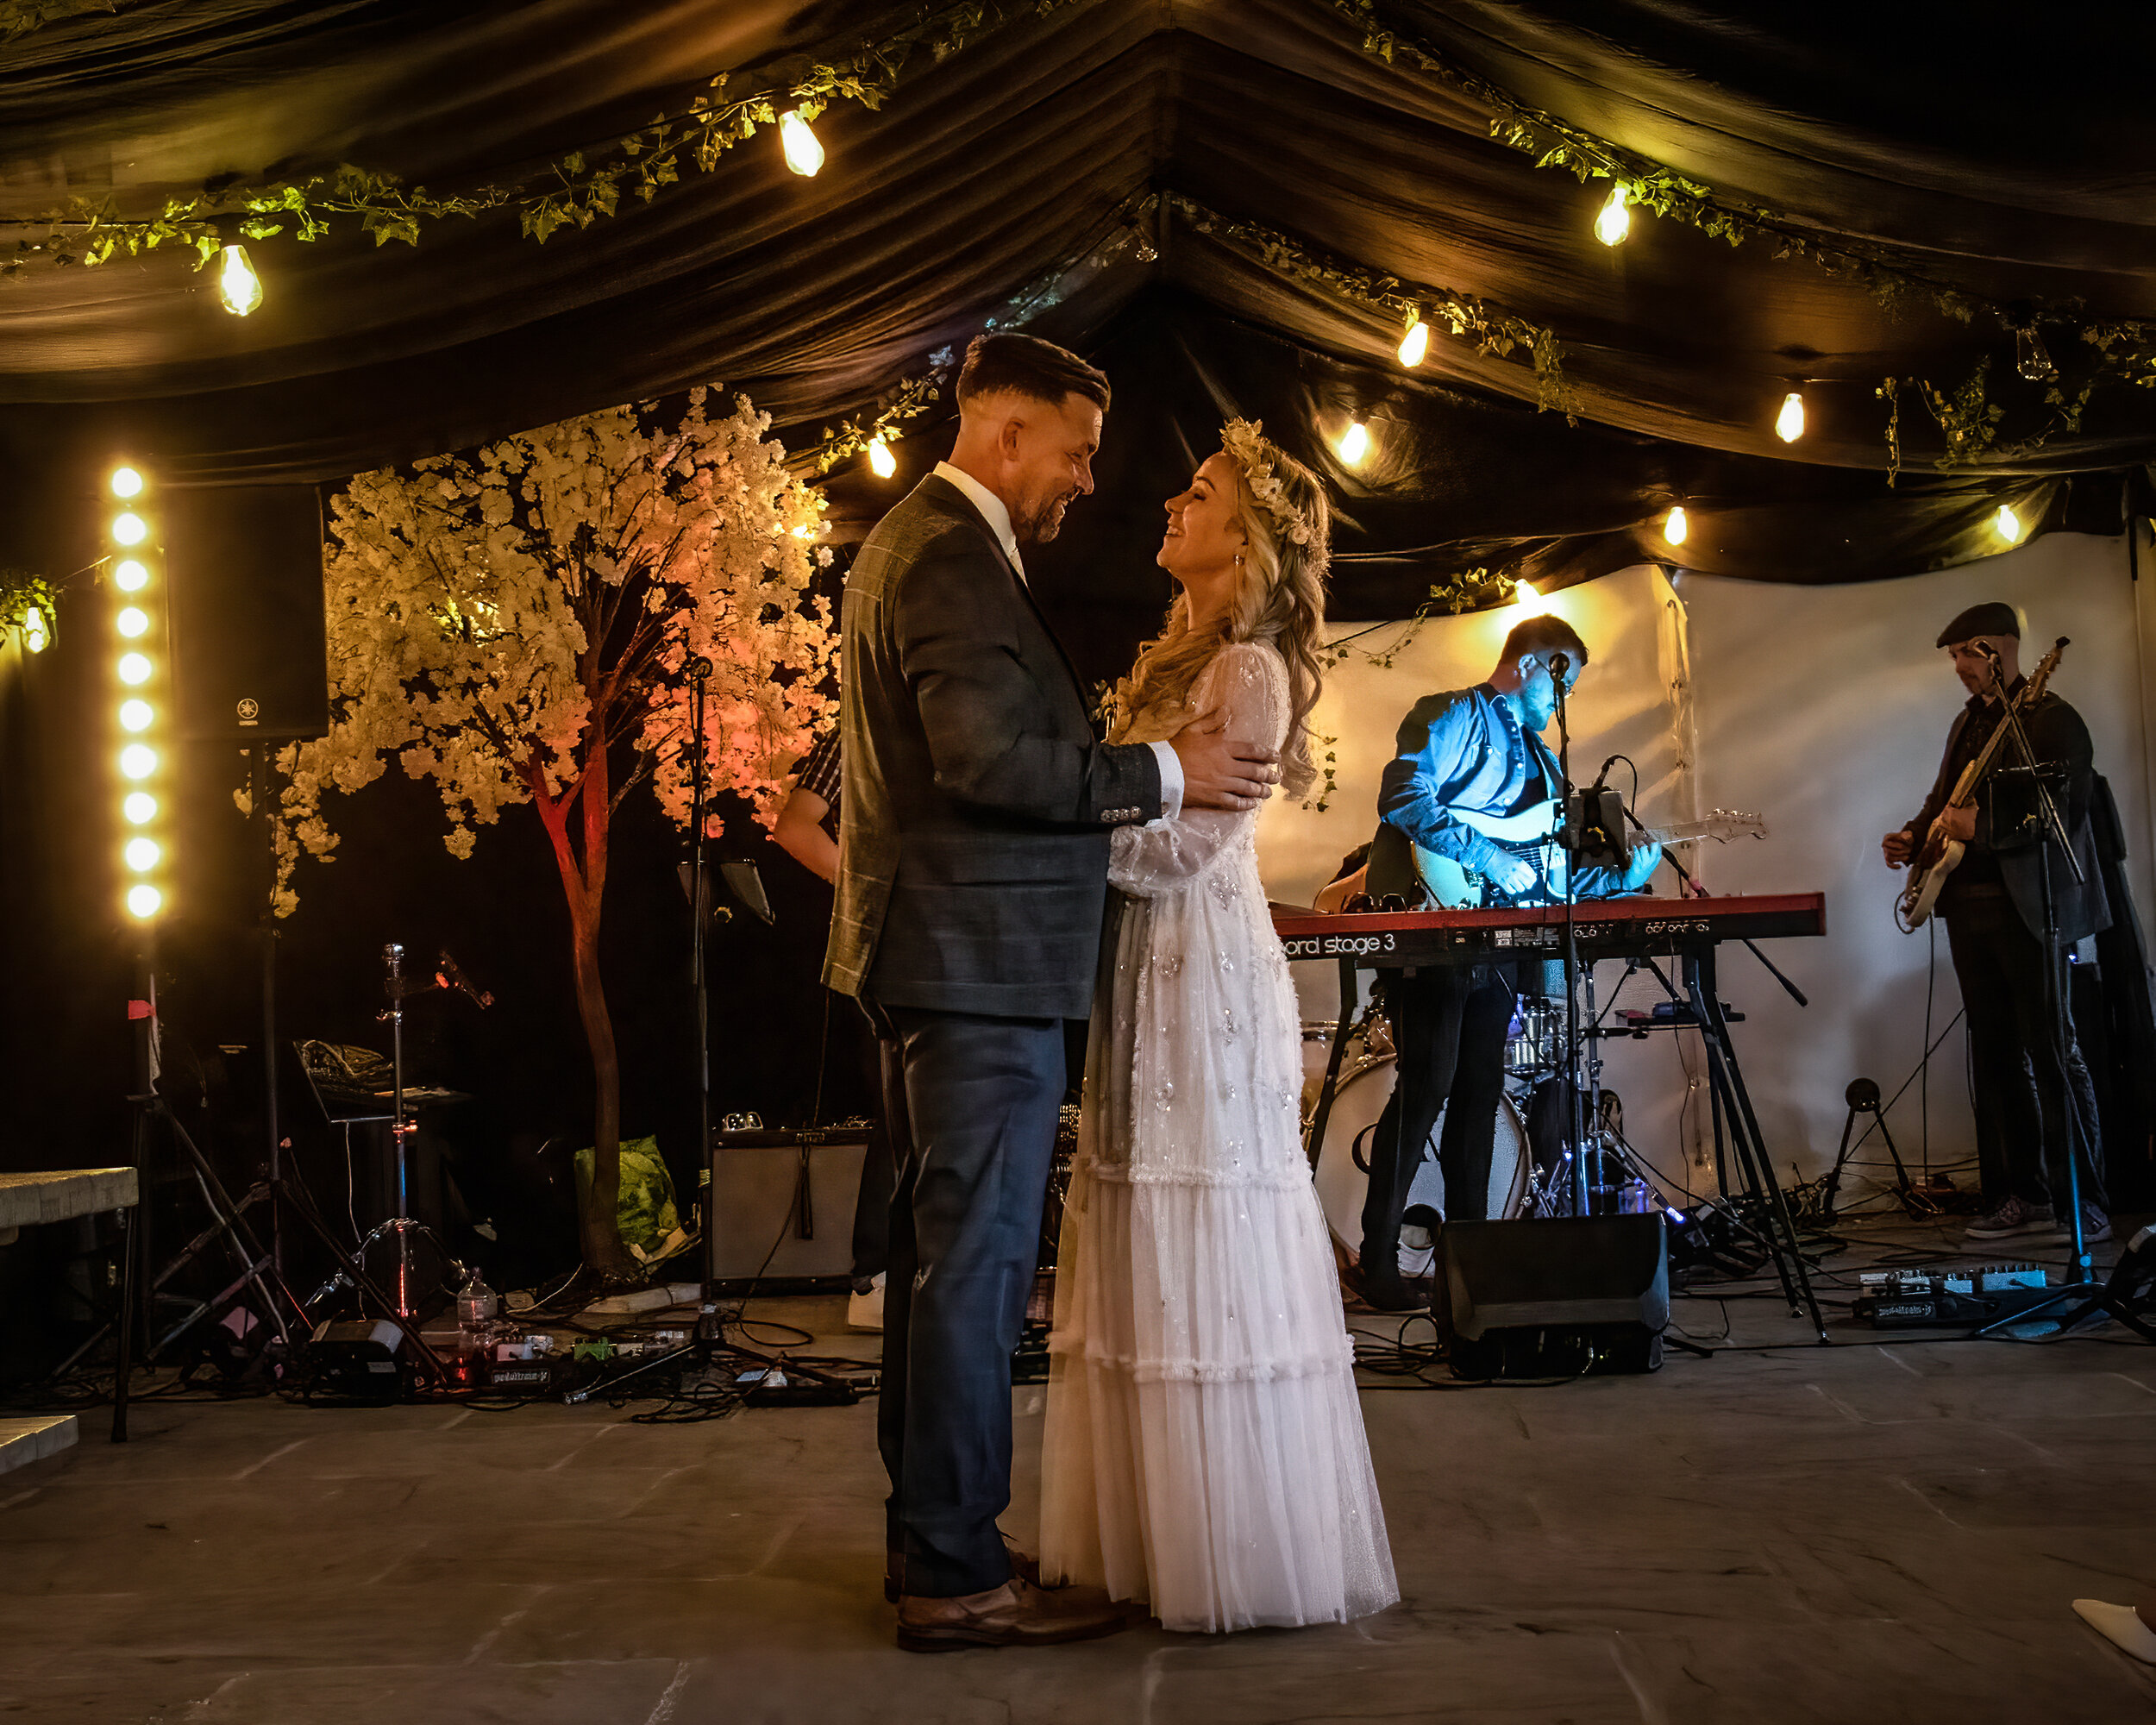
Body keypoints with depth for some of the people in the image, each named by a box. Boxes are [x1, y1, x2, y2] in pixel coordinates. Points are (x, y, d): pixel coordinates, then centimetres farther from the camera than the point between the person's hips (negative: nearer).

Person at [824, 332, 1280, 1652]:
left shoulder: (919, 543, 19)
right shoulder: (953, 558, -15)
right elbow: (988, 761, -24)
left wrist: (1127, 758, 16)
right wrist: (1163, 775, -16)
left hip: (943, 956, 11)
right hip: (983, 959, -11)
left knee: (940, 1250, 15)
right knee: (977, 1261, -6)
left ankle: (929, 1531, 25)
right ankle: (957, 1578, 1)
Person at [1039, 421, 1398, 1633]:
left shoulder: (1249, 673, -11)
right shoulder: (1178, 658, 16)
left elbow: (1177, 848, -16)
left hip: (1207, 980, -9)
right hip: (1150, 982, 9)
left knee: (1210, 1265, -3)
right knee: (1157, 1259, 11)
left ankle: (1248, 1550, 7)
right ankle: (1165, 1529, 20)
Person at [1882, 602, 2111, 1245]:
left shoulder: (2051, 720, -7)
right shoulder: (1968, 722, 18)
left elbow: (2065, 811, -17)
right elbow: (1945, 799, 23)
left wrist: (1981, 825, -26)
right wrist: (1914, 836, 3)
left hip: (2030, 908, -8)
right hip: (1969, 907, 8)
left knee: (2052, 1053, -7)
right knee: (1995, 1056, 8)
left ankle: (2083, 1205, -2)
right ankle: (2023, 1197, 13)